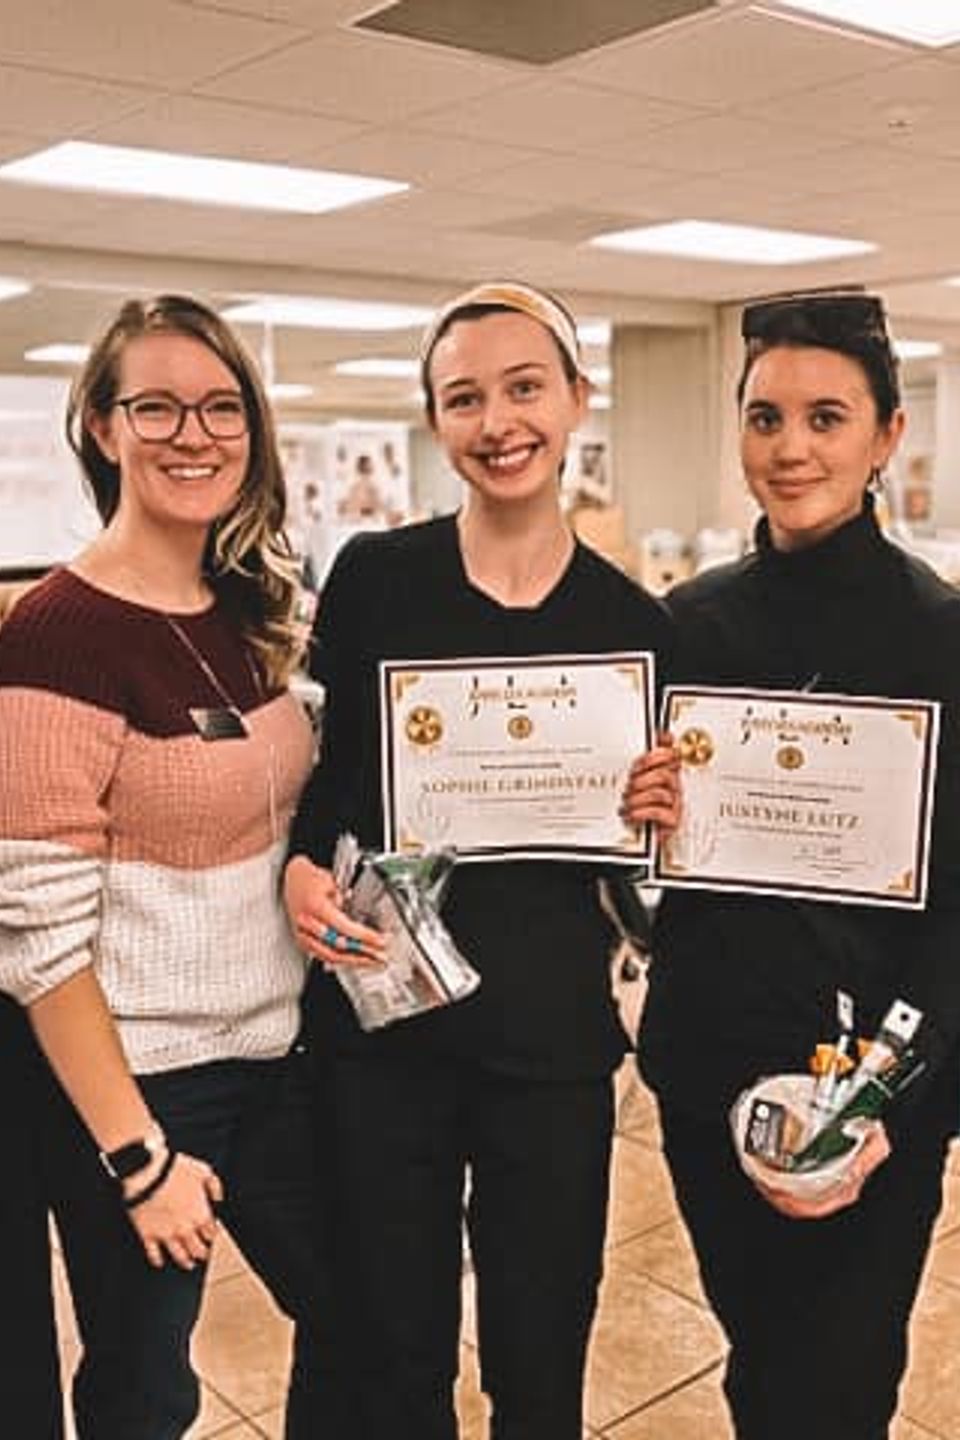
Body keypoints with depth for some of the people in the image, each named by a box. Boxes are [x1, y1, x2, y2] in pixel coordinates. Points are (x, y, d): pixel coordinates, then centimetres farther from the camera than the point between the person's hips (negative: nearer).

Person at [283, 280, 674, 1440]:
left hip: (552, 1038, 1)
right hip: (378, 1025, 0)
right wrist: (300, 868, -15)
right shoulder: (374, 576, -4)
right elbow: (320, 774, 4)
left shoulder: (631, 623, -1)